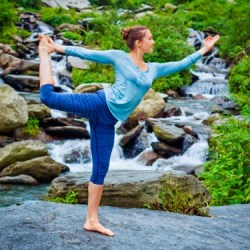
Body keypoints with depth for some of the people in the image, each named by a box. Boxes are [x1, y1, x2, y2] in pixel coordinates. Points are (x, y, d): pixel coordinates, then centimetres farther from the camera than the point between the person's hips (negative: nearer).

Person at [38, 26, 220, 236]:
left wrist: (203, 50, 21)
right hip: (99, 104, -5)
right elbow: (87, 53, 4)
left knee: (101, 169, 4)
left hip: (107, 121, 5)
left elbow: (181, 65, 23)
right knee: (49, 96, -18)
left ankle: (92, 220, 9)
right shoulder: (119, 57, 3)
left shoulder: (153, 69, 19)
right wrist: (59, 48, 2)